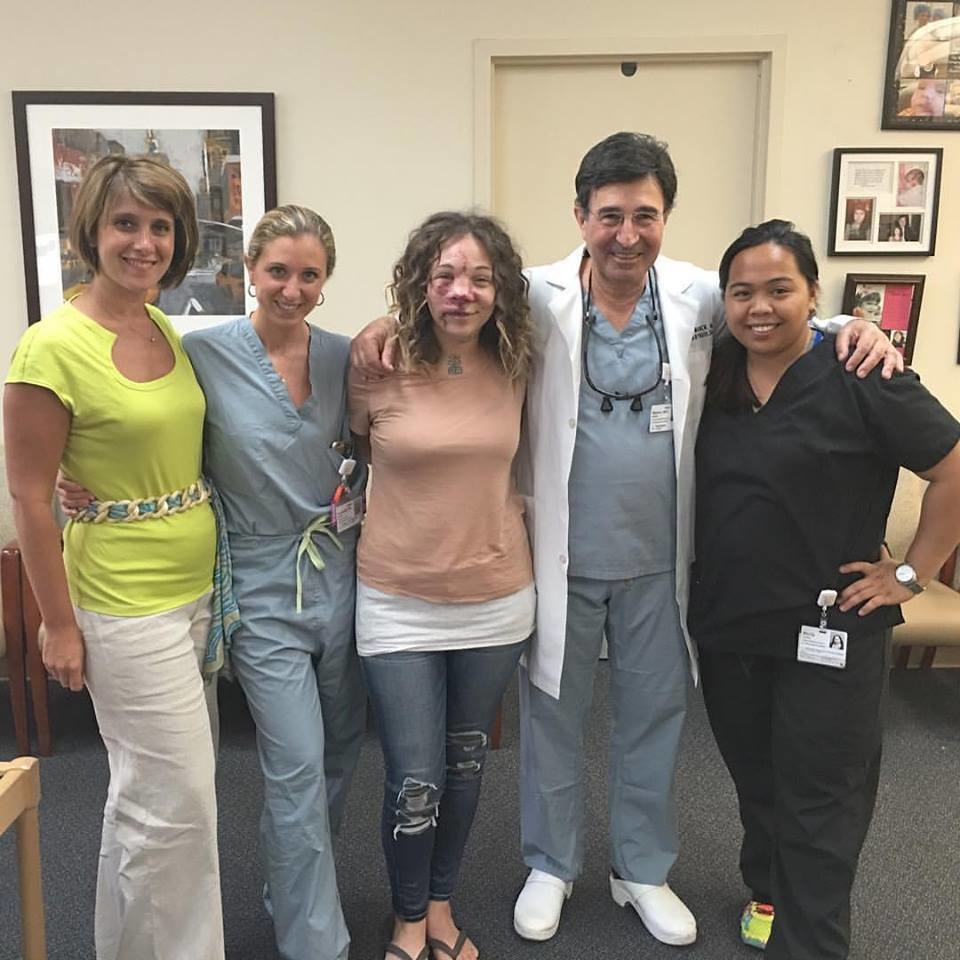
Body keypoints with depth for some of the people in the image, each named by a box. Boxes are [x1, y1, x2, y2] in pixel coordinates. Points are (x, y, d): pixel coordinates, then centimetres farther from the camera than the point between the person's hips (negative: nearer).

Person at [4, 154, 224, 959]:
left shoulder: (169, 331, 5)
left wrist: (218, 571, 13)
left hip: (199, 587, 7)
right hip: (126, 604, -7)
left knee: (151, 792, 22)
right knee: (177, 801, 3)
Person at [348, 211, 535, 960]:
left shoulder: (516, 370, -3)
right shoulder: (378, 370, -12)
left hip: (496, 602, 3)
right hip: (400, 603, -3)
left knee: (465, 766, 18)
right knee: (415, 780, 2)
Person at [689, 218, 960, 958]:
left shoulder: (859, 379, -14)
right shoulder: (715, 377, 2)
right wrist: (706, 585, 8)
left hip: (825, 632, -5)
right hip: (724, 625, 5)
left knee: (818, 803, 7)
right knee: (756, 782, 23)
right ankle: (767, 891, 46)